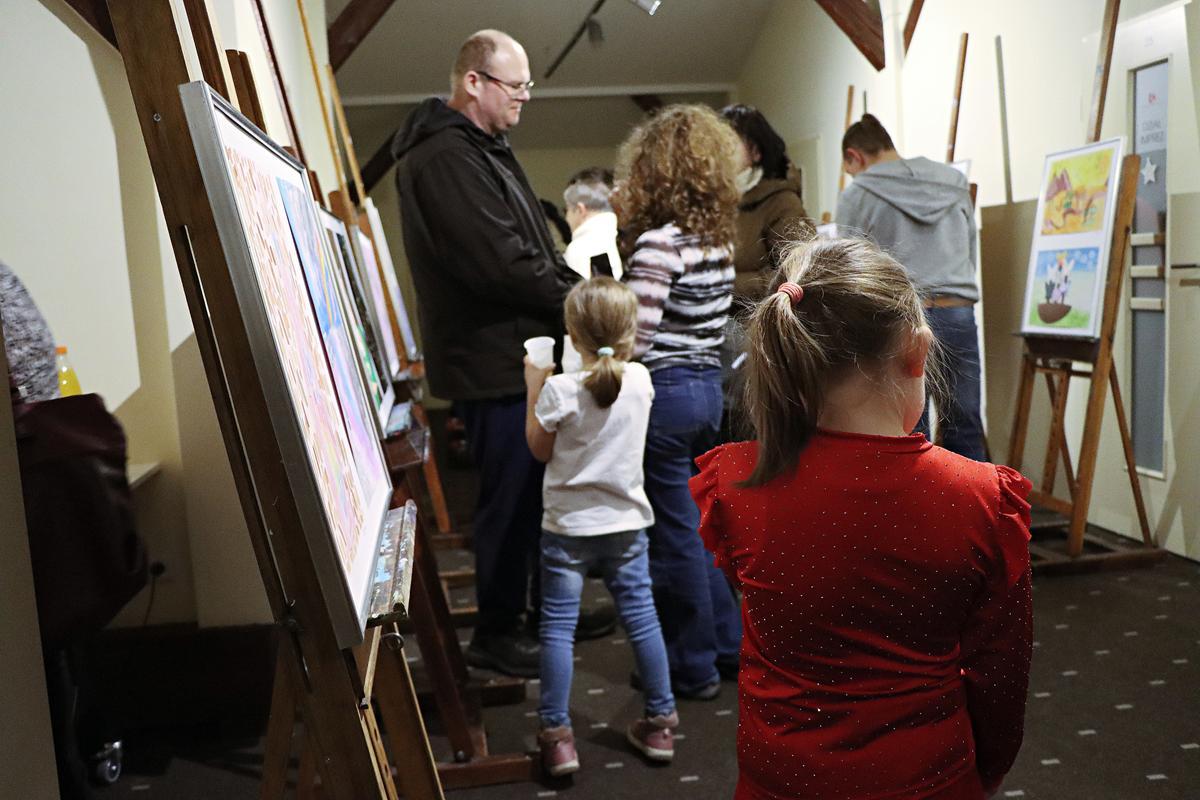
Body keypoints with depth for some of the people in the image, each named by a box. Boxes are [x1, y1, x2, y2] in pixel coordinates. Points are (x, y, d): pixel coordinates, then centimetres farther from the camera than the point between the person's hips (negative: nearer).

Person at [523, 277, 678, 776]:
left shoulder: (560, 390, -18)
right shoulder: (640, 381, -7)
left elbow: (539, 450, -4)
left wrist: (533, 389, 2)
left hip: (568, 527, -4)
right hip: (626, 524, 4)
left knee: (557, 627, 6)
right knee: (641, 618, 13)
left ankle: (556, 735, 10)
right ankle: (660, 722, 24)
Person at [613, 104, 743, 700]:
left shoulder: (658, 244, -17)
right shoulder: (718, 238, 8)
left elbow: (632, 340, -21)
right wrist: (632, 223, 17)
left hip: (663, 390, -9)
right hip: (708, 384, 9)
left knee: (674, 535, 3)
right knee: (698, 525, 20)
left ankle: (692, 667, 16)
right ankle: (730, 645, 30)